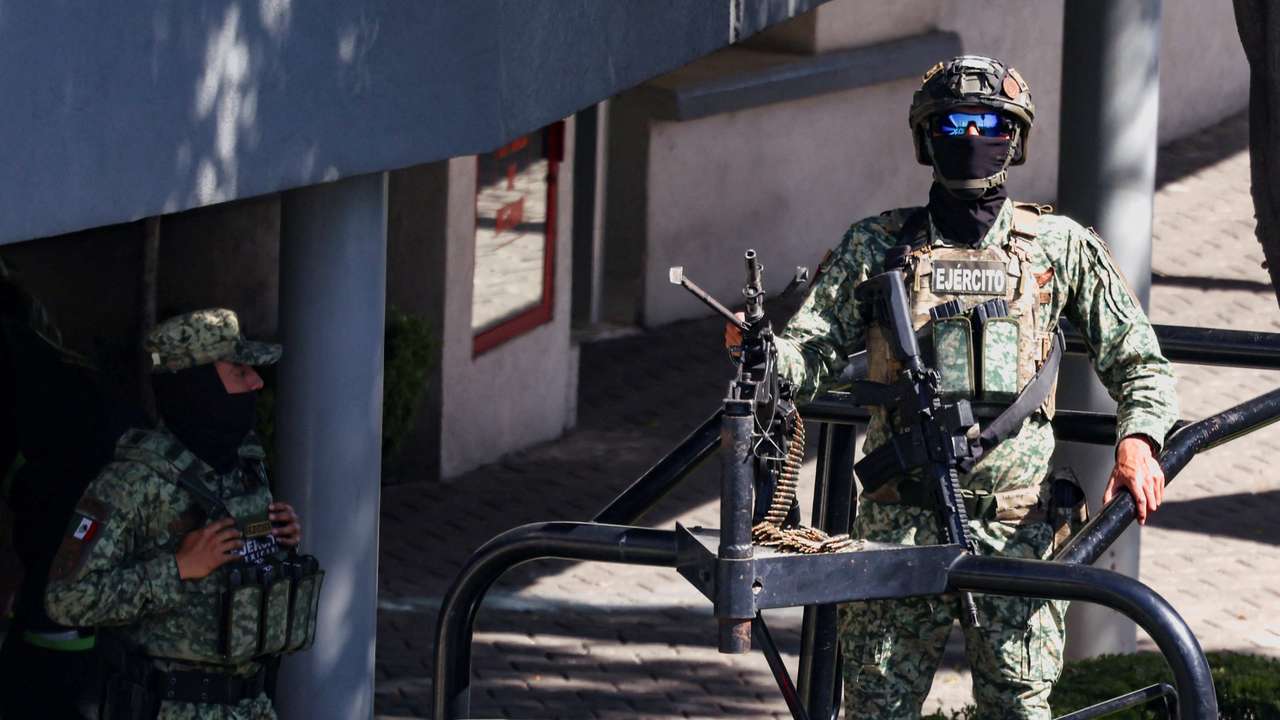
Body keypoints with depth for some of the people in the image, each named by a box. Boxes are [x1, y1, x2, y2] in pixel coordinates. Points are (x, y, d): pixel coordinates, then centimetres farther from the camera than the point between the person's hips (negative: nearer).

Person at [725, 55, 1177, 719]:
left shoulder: (1062, 247, 7)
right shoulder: (875, 246, 8)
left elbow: (1139, 364, 9)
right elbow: (810, 359, 4)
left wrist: (1138, 440, -11)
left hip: (1016, 529, 0)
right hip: (899, 523, 0)